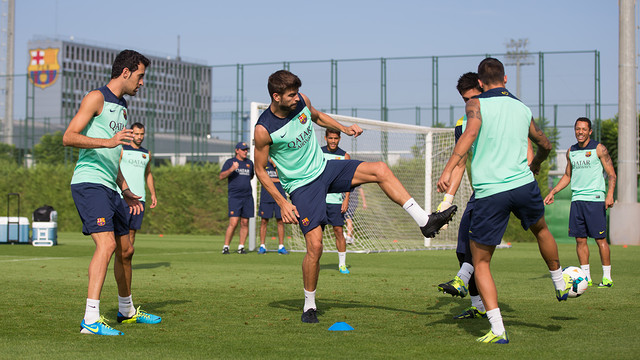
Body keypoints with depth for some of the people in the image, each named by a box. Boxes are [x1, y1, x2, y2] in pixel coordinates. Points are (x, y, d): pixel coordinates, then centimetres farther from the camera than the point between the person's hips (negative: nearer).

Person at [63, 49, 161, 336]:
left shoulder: (122, 107, 22)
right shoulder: (97, 98, -5)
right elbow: (69, 137, -16)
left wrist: (126, 190, 26)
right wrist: (107, 141, -27)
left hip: (109, 188, 9)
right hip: (88, 183, -9)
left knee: (125, 249, 16)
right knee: (107, 244, -22)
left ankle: (126, 310, 34)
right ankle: (91, 318, -26)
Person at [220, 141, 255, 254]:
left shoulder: (249, 163, 15)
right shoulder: (229, 162, 1)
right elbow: (221, 176, -11)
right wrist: (231, 169, -24)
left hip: (247, 196, 5)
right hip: (234, 197, -5)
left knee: (245, 223, 3)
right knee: (233, 223, -13)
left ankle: (241, 247, 11)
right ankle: (226, 247, -4)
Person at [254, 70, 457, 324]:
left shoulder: (302, 102, -5)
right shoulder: (264, 129, -20)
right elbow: (260, 170, -10)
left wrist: (344, 128, 6)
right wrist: (282, 203, -14)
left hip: (324, 168, 6)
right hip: (302, 186, -5)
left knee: (380, 170, -12)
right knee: (315, 246, -12)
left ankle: (424, 221, -10)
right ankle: (309, 306, 8)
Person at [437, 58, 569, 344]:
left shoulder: (476, 104, -1)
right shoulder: (523, 109, 14)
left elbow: (471, 132, -21)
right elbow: (545, 145, 27)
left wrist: (448, 169, -28)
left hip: (489, 194, -4)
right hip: (524, 185, 4)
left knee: (480, 262, 6)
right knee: (540, 229, 35)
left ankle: (497, 330, -6)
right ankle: (560, 285, 53)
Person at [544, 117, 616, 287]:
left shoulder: (598, 149, -1)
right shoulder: (571, 151, 14)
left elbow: (611, 174, -2)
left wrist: (610, 194, -15)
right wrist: (553, 192, 17)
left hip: (595, 199, -5)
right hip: (576, 199, 5)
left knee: (600, 239, -5)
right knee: (580, 239, 2)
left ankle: (607, 276, 3)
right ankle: (586, 277, 9)